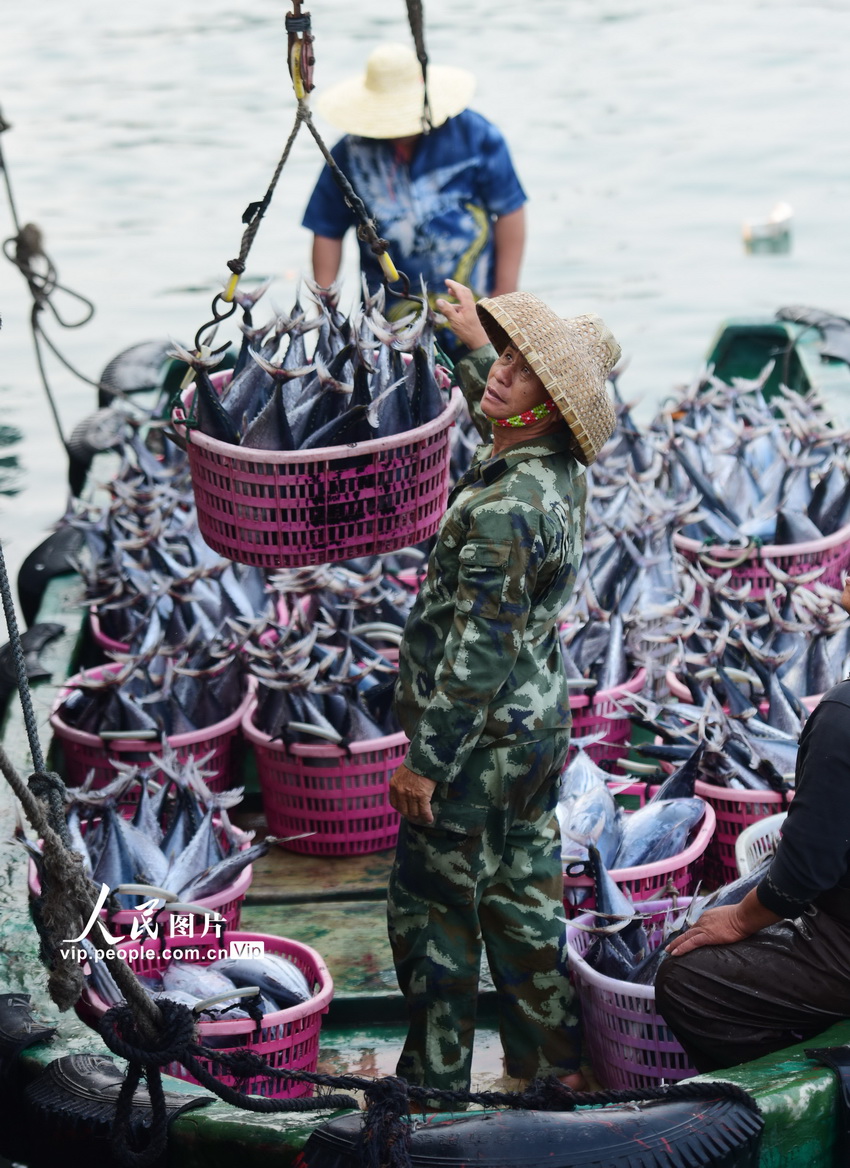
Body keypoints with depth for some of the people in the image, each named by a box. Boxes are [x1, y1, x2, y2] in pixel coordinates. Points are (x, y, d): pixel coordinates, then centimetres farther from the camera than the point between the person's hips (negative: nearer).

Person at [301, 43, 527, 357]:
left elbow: (509, 212, 0)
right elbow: (327, 233, 6)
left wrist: (506, 293, -2)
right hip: (390, 315, 1)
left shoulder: (474, 134, -4)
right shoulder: (351, 153, -2)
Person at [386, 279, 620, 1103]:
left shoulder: (503, 511, -28)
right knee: (524, 894, 20)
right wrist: (475, 342, 36)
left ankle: (435, 1079, 18)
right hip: (539, 725, 9)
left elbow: (475, 657, -26)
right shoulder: (557, 469, 0)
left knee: (432, 910, 6)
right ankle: (551, 1058, 32)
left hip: (480, 744, -9)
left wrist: (426, 764, -19)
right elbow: (498, 415, 27)